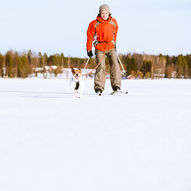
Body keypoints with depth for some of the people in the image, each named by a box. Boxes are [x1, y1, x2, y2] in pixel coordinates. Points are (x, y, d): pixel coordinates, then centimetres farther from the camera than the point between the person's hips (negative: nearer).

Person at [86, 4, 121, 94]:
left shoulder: (113, 23, -1)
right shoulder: (95, 24, -10)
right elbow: (89, 37, 0)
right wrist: (89, 49, 2)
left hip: (110, 47, 2)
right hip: (99, 48, -2)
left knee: (114, 65, -11)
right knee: (100, 67, -11)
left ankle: (116, 86, -7)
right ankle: (99, 88, -7)